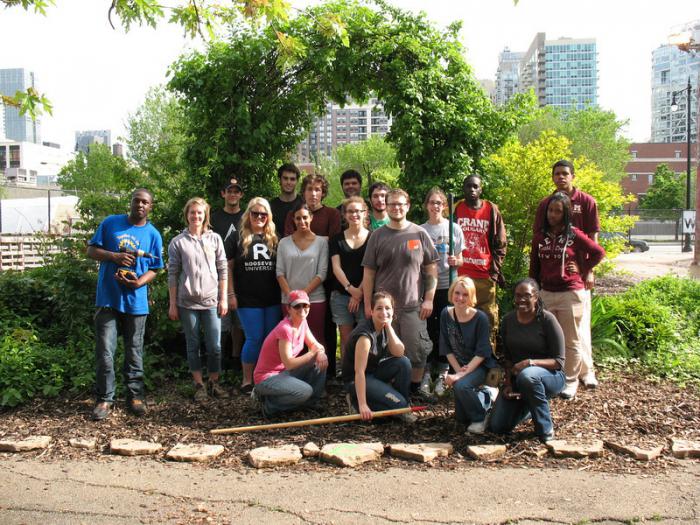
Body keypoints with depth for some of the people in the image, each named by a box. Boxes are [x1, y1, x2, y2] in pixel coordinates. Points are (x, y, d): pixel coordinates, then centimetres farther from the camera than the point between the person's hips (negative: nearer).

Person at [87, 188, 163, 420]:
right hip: (108, 299, -1)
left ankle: (135, 396, 21)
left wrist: (139, 282, -15)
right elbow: (91, 250, 3)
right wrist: (115, 256, -15)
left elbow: (154, 269, 6)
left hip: (136, 301, 1)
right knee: (105, 352, -1)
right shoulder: (110, 223, 3)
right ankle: (105, 399, 10)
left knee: (134, 352, 10)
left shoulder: (153, 235, 4)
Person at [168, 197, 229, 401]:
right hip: (187, 303, 0)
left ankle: (214, 383, 17)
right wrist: (172, 304, 0)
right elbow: (172, 275, 2)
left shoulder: (215, 239, 4)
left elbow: (223, 270, 5)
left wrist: (223, 299, 2)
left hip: (211, 301, 1)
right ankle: (199, 385, 18)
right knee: (193, 345, 8)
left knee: (215, 346, 3)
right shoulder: (178, 242, 1)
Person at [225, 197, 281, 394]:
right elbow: (228, 267, 1)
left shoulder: (274, 238, 8)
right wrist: (231, 294, -5)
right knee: (255, 338, -3)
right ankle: (247, 380, 12)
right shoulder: (237, 237, 0)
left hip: (272, 299, 3)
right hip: (248, 299, -3)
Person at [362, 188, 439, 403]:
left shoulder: (419, 234, 3)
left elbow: (431, 269, 5)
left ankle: (415, 388, 21)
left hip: (413, 305, 0)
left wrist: (428, 299, -1)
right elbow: (369, 272, 4)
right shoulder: (378, 236, 4)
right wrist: (368, 304, 0)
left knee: (418, 350, 3)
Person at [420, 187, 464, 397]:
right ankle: (426, 374, 10)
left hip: (447, 286, 0)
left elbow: (460, 261, 5)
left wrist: (455, 261, -17)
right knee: (427, 329, 2)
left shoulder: (454, 228, 3)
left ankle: (442, 375, 11)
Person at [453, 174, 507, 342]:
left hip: (485, 275, 0)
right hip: (460, 275, 0)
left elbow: (500, 243, 11)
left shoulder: (492, 210, 8)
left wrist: (496, 268, 4)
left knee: (489, 319, 0)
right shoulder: (455, 209, 8)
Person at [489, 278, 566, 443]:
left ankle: (546, 429, -19)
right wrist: (508, 384, -5)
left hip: (550, 376, -5)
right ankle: (528, 406, 26)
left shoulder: (547, 319, -15)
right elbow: (507, 357, 7)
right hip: (516, 378, 5)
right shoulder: (508, 320, 0)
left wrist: (530, 362, -30)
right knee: (497, 427, -5)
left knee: (527, 375, -41)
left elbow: (559, 362, -16)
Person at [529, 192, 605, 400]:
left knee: (570, 341, 5)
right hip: (545, 294, 3)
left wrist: (582, 269, -2)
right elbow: (534, 267, 12)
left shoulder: (574, 235, -5)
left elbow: (599, 252, 1)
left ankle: (570, 381, 15)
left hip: (570, 294, -3)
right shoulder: (539, 237, 6)